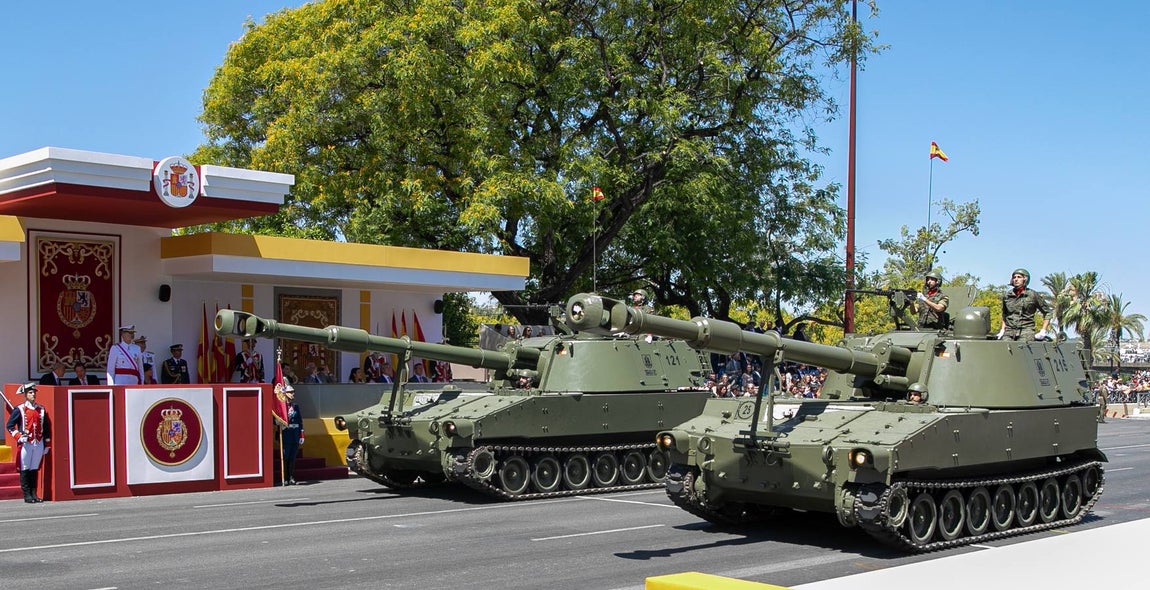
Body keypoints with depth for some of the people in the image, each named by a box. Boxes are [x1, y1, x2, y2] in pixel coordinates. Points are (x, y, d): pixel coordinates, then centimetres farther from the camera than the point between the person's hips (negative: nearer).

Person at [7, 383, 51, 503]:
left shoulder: (41, 410, 12)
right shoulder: (19, 410, -1)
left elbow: (47, 428, 15)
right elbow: (9, 426, -2)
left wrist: (47, 445, 12)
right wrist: (19, 436, -15)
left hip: (39, 443, 4)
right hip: (25, 444, -4)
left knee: (35, 469, 7)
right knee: (25, 470, -1)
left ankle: (34, 494, 12)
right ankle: (27, 495, 2)